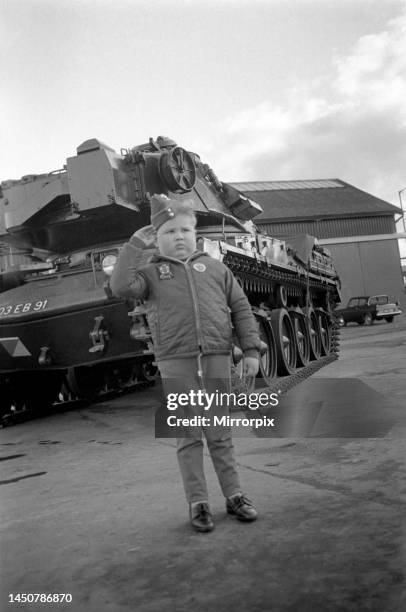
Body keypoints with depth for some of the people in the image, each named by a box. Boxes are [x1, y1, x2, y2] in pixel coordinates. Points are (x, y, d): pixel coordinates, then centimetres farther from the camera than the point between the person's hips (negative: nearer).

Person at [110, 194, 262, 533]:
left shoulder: (214, 267, 12)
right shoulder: (151, 272, 7)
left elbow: (241, 308, 11)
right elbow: (121, 286, -13)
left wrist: (251, 349, 3)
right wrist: (135, 245, -7)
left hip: (216, 359, 1)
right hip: (176, 364, -1)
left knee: (220, 434, 9)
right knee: (189, 436, 5)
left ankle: (234, 495, 22)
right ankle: (198, 503, 17)